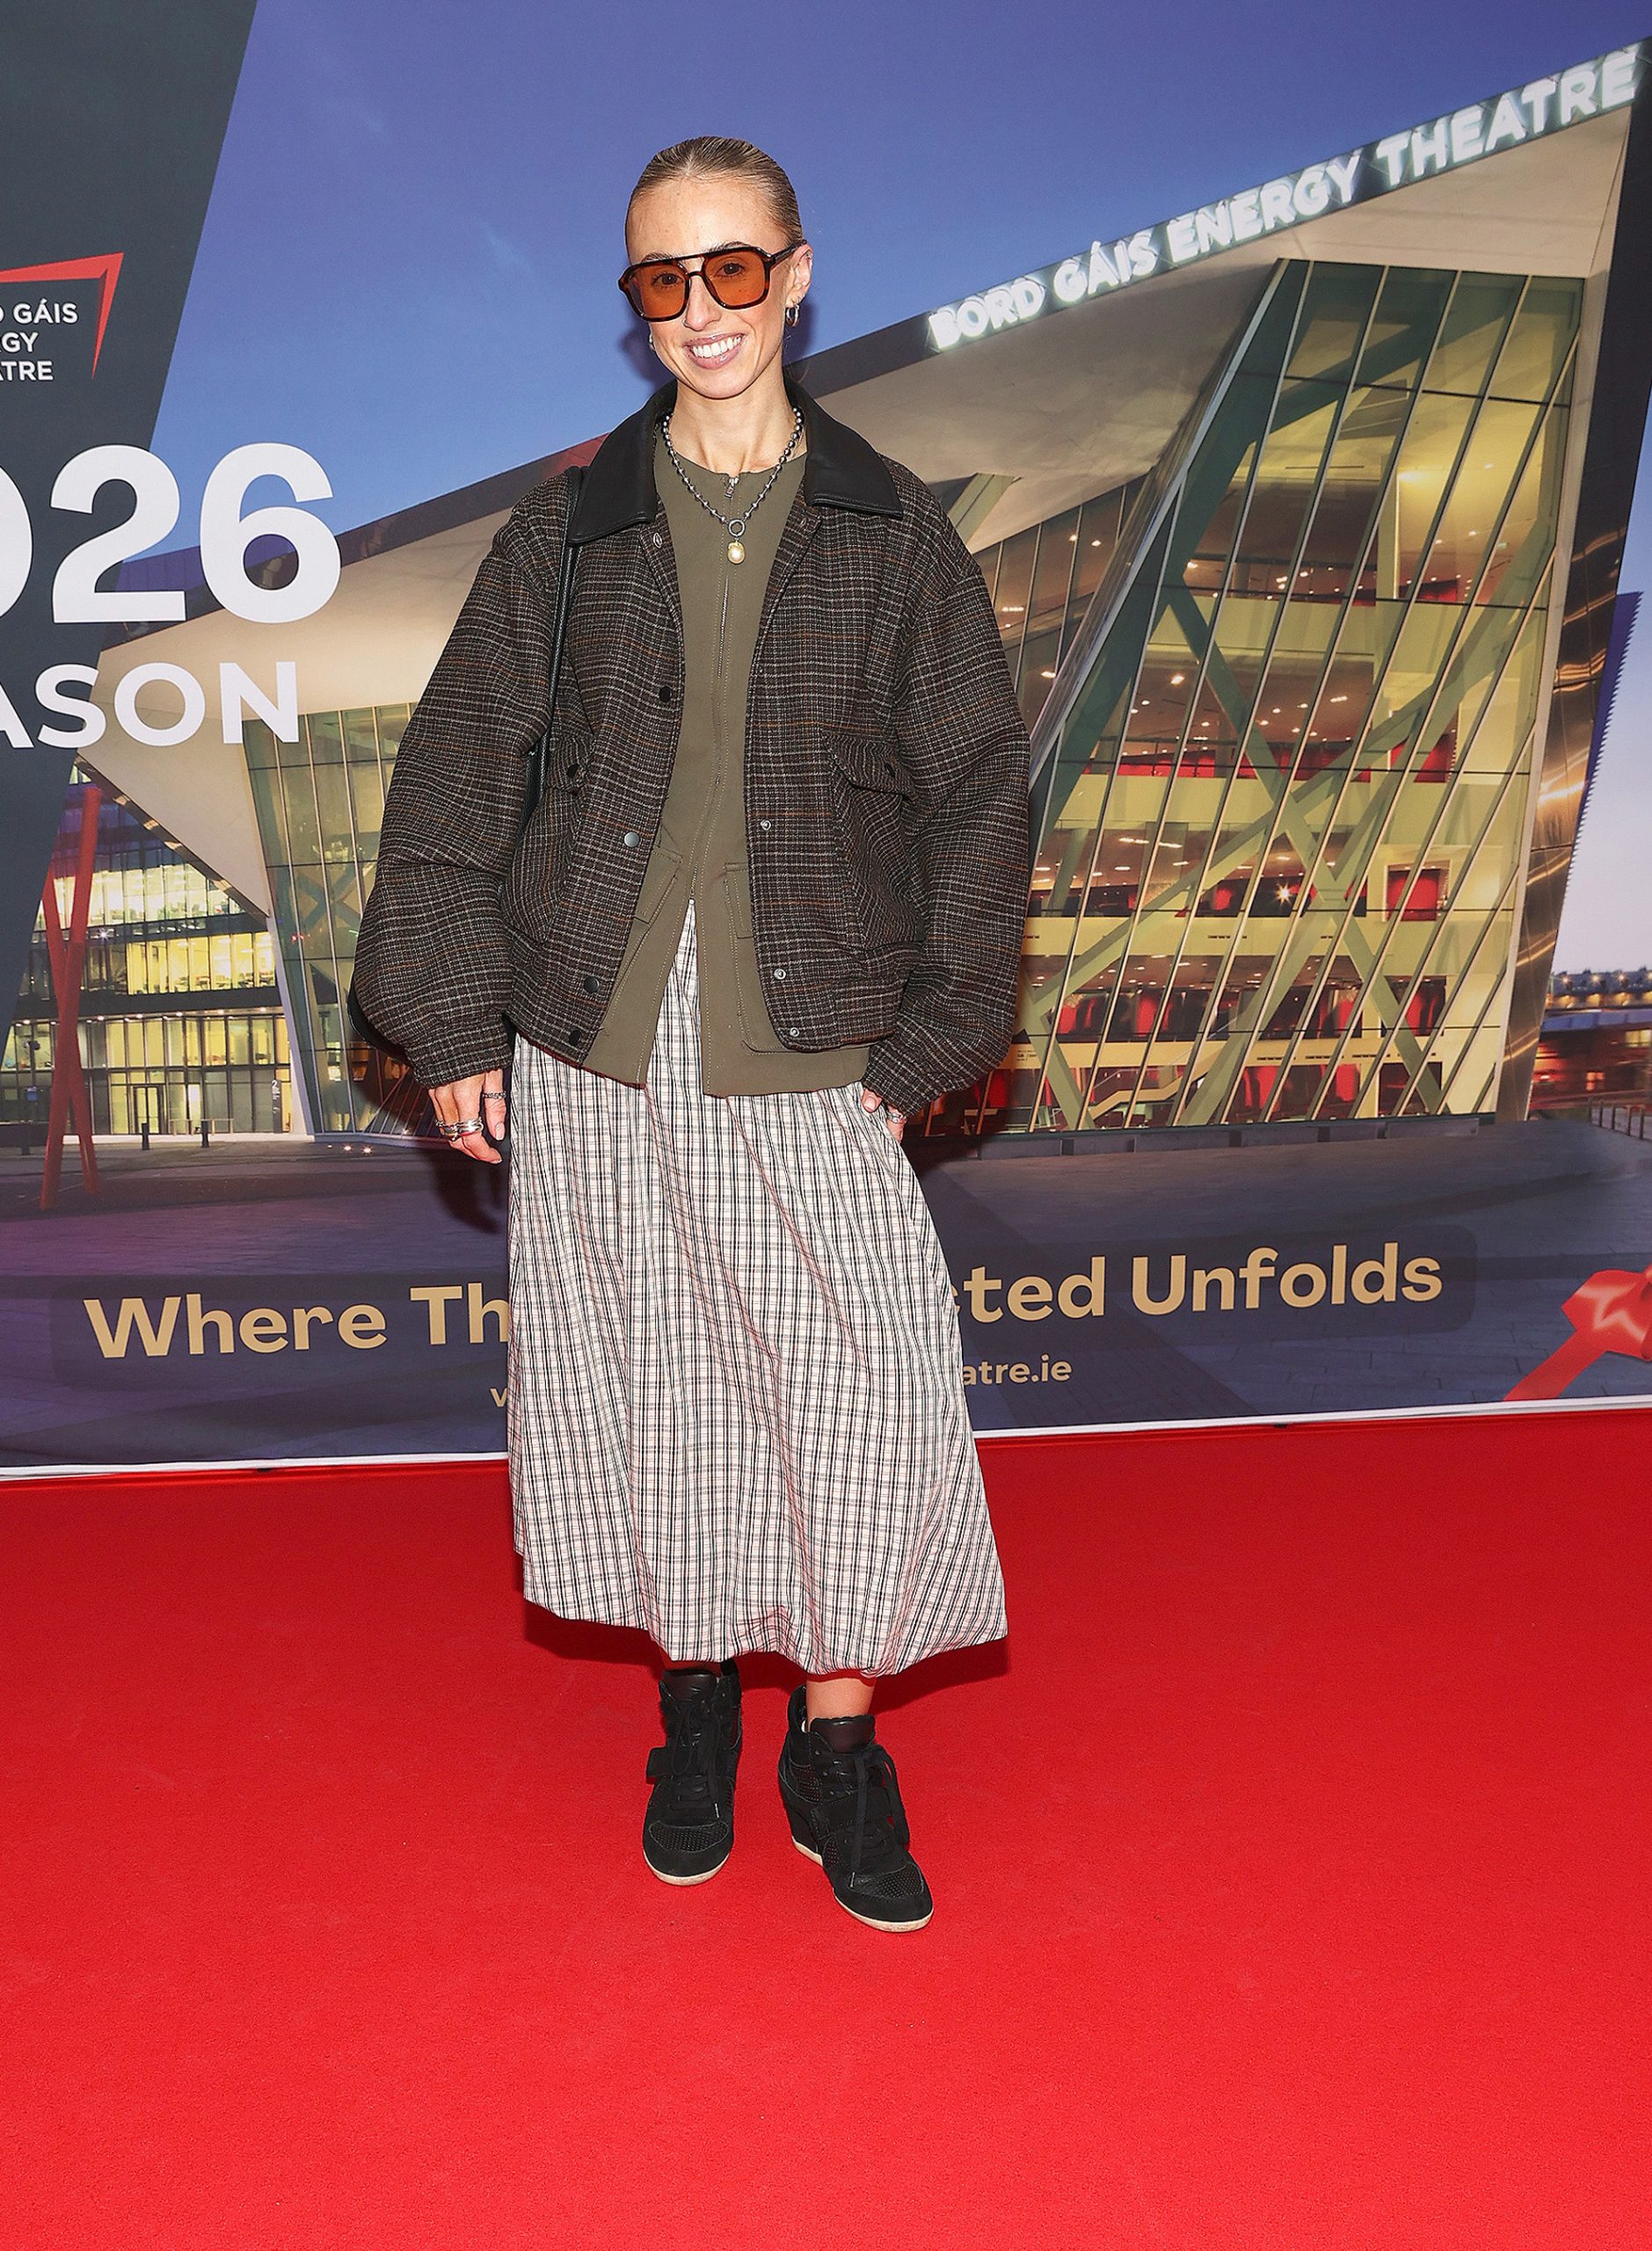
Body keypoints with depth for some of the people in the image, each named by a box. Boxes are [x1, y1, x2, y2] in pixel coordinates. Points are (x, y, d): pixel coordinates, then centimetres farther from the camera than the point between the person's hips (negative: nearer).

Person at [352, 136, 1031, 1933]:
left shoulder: (893, 535, 3)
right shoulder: (568, 532, 4)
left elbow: (977, 795, 4)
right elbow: (456, 775, 7)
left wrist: (926, 1043, -1)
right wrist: (451, 1022, 3)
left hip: (812, 1061, -1)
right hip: (597, 1057, 1)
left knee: (867, 1395, -4)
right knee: (641, 1382, 10)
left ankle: (836, 1741, 19)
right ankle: (695, 1703, 33)